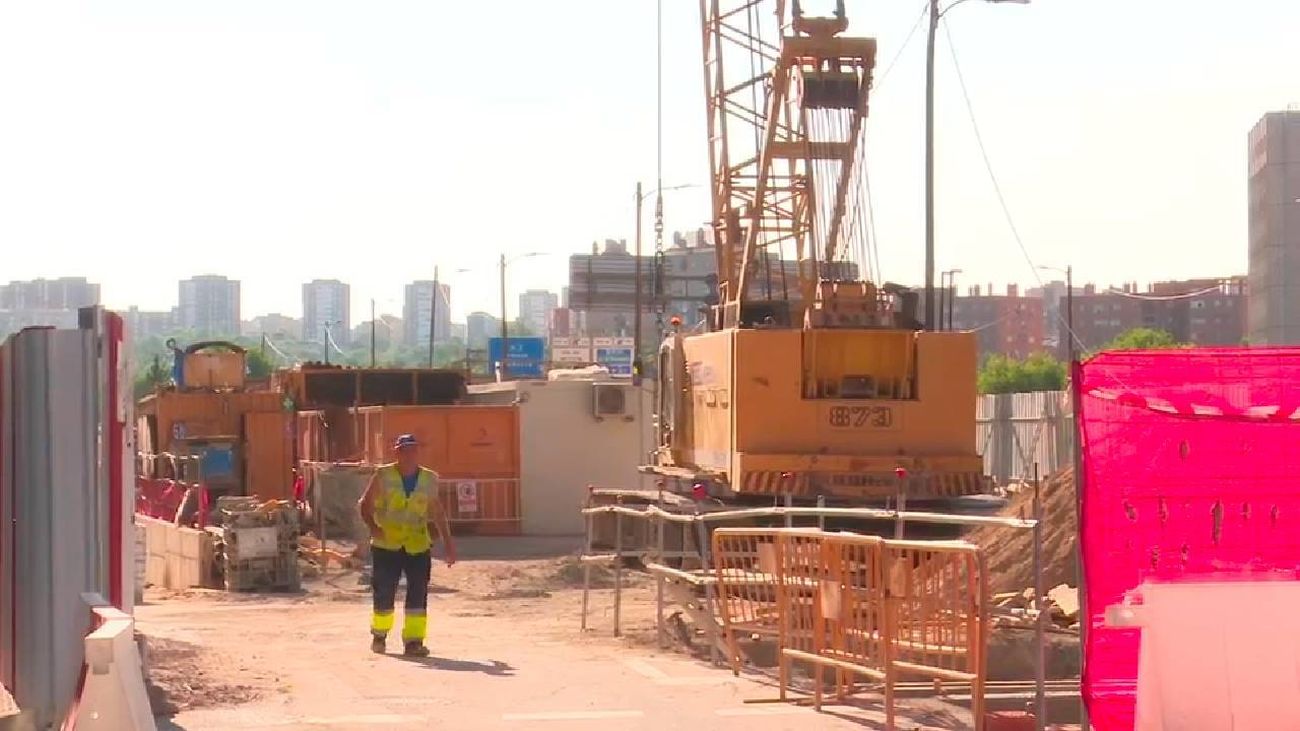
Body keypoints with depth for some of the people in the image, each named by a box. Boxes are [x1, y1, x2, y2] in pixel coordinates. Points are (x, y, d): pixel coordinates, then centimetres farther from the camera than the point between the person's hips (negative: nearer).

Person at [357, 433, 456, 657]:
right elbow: (366, 505, 3)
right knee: (384, 593, 3)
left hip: (418, 546, 2)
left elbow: (438, 513, 15)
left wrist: (448, 543, 11)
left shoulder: (429, 479, 7)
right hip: (386, 546, -2)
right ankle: (379, 634, 25)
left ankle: (413, 640, -6)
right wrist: (373, 526, -16)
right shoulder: (383, 476, -1)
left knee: (418, 594, -8)